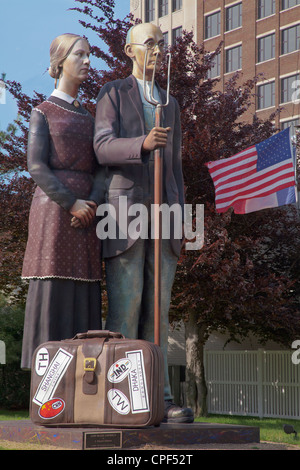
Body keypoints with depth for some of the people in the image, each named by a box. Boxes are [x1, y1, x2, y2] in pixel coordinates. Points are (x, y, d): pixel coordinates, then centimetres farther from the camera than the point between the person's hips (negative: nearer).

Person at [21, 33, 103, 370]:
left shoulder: (87, 118, 21)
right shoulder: (42, 113, 4)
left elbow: (98, 169, 12)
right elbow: (37, 167, -7)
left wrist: (93, 204, -9)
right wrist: (71, 203, -17)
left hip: (86, 214, 6)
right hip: (53, 211, -6)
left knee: (81, 297, 1)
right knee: (51, 292, -9)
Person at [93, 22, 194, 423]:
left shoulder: (170, 104, 21)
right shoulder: (112, 94, 4)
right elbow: (103, 148, -11)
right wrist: (142, 144, -31)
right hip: (124, 214, -5)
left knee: (158, 311, 1)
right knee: (124, 310, -10)